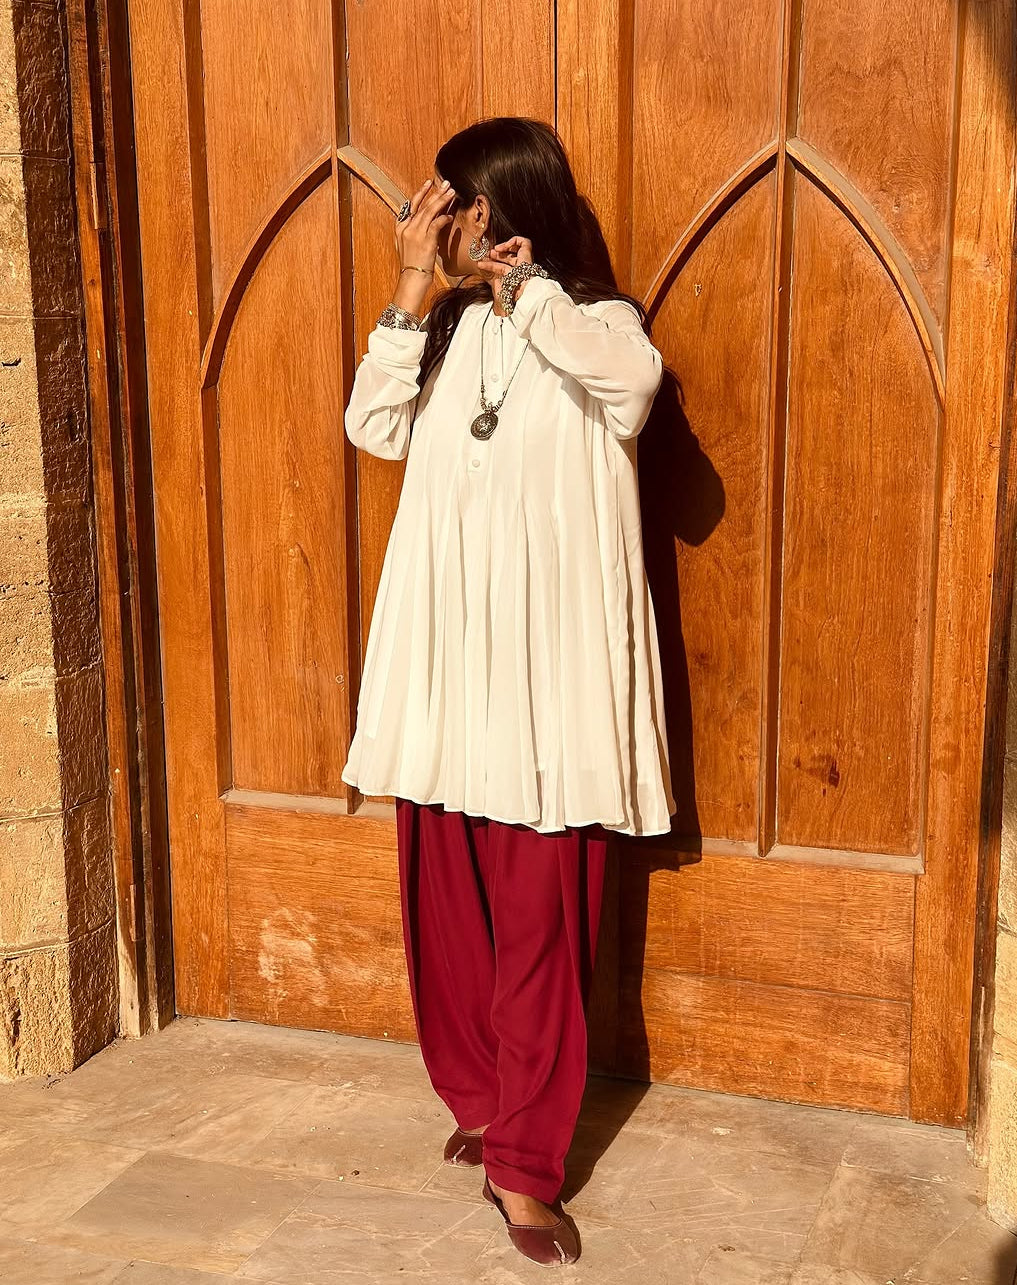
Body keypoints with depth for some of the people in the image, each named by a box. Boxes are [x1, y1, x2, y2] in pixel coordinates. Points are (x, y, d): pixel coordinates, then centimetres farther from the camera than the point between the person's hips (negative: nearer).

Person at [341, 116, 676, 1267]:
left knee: (539, 916, -1)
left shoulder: (597, 323, 0)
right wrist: (412, 287, -5)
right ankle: (479, 1101, 31)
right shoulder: (445, 330, 12)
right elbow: (373, 428, -1)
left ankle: (524, 1163, 11)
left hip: (546, 656, -4)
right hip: (440, 652, 5)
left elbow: (634, 381, -24)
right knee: (446, 901, 11)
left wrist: (519, 281, -13)